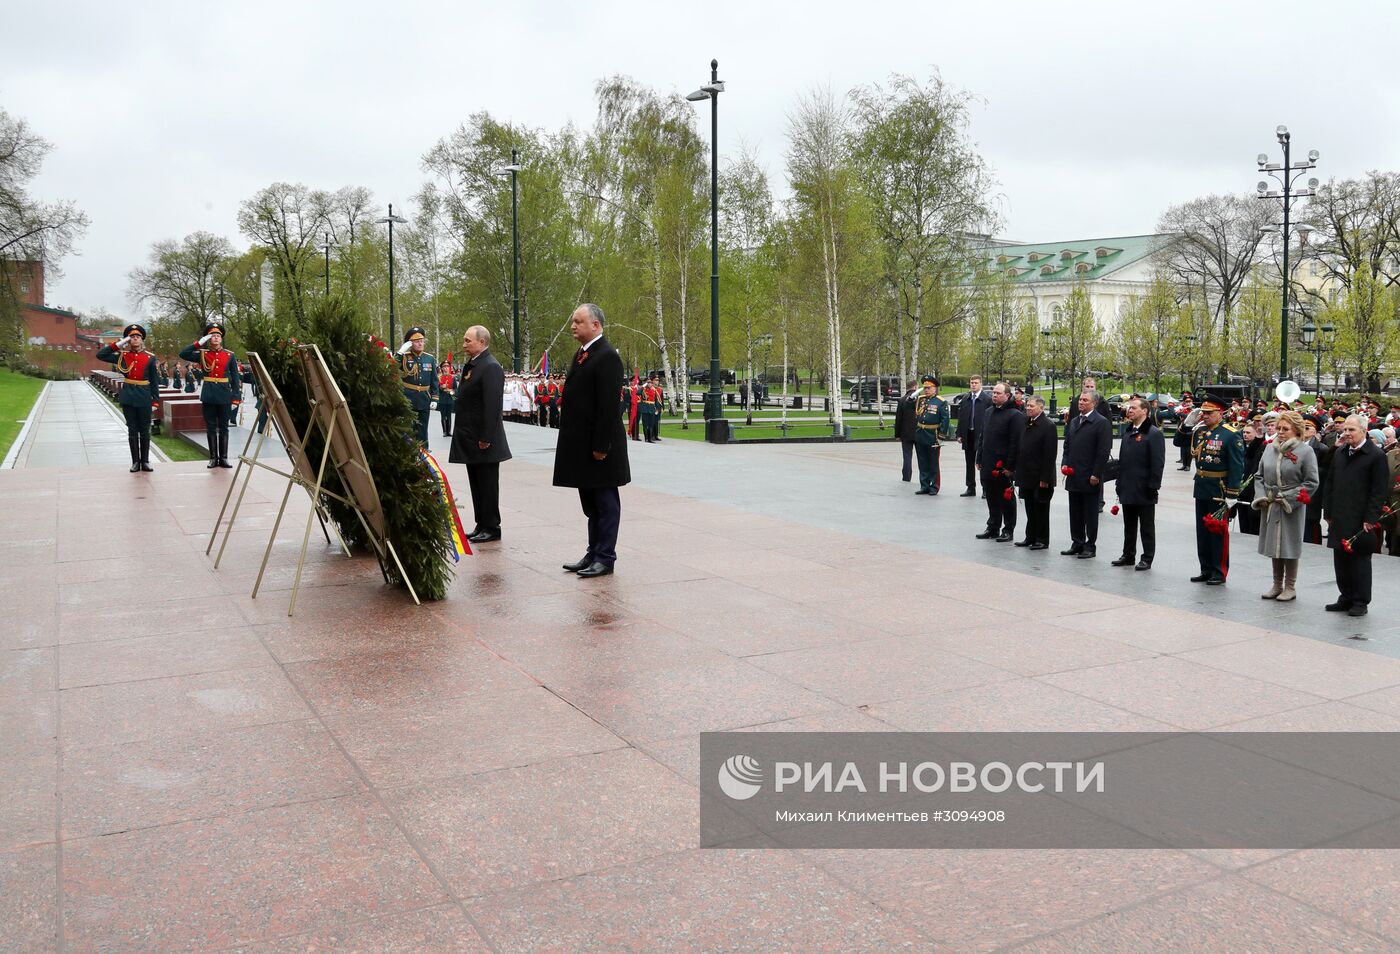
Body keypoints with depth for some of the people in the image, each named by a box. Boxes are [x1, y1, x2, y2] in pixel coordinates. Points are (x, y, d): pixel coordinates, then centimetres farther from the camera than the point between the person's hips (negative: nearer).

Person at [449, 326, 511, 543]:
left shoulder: (490, 367, -15)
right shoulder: (471, 365, 15)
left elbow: (493, 405, -21)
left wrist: (486, 438, -23)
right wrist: (464, 435, 16)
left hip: (483, 439, -10)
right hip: (471, 438, 10)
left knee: (487, 485, -2)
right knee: (477, 484, 14)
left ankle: (491, 528, 6)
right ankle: (482, 525, 21)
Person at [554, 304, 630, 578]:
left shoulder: (607, 356, -14)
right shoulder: (581, 355, 15)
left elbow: (608, 405, -19)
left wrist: (601, 445, -20)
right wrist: (571, 443, 15)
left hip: (598, 446, -9)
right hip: (581, 445, 9)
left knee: (605, 503, 0)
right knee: (591, 504, 15)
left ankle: (605, 558, 7)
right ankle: (594, 553, 24)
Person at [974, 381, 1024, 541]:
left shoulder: (1015, 415, -11)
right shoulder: (988, 412, 14)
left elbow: (1016, 443, -15)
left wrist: (1010, 467, -17)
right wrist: (979, 460, 14)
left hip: (1004, 467, -7)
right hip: (988, 466, 7)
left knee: (1006, 499, 4)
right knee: (991, 498, 14)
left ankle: (1008, 531, 13)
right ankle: (992, 528, 23)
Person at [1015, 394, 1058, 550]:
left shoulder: (1048, 426, -14)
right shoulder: (1027, 424, 10)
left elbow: (1050, 454, -17)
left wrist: (1045, 478, -19)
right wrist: (1018, 471, 12)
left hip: (1040, 478, -7)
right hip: (1027, 476, 7)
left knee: (1041, 509, 2)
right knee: (1030, 509, 14)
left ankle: (1042, 540, 11)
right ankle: (1030, 538, 23)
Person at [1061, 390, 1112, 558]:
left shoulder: (1102, 423, -9)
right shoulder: (1073, 421, 14)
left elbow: (1103, 451, -13)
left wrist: (1096, 474, -16)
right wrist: (1065, 463, 5)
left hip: (1090, 478, -7)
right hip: (1073, 476, 7)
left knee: (1090, 514, 2)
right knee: (1075, 513, 12)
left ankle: (1090, 547, 10)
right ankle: (1077, 544, 21)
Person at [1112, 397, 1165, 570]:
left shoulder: (1154, 433, -10)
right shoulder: (1128, 432, 14)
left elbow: (1158, 463, -14)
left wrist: (1153, 486, -17)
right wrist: (1120, 483, 14)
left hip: (1144, 491, -7)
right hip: (1128, 489, 7)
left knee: (1147, 526, 3)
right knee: (1129, 525, 15)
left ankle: (1147, 559, 9)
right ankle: (1128, 555, 24)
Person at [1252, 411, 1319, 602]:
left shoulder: (1305, 451, -7)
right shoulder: (1270, 448, 6)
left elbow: (1311, 483, -8)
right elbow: (1259, 475, 14)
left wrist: (1288, 499, -13)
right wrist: (1261, 497, 0)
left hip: (1292, 508, -5)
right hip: (1269, 506, 5)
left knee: (1290, 546, 2)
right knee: (1274, 544, 12)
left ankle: (1290, 587, 14)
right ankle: (1277, 585, 24)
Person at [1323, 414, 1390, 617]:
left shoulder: (1376, 455, -8)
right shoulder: (1339, 453, 12)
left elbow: (1380, 491, -10)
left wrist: (1371, 518, -14)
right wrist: (1328, 512, 11)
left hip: (1361, 520, -6)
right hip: (1339, 519, 6)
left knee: (1360, 560, 2)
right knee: (1341, 560, 11)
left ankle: (1360, 602, 10)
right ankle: (1346, 598, 22)